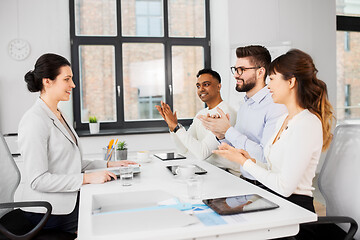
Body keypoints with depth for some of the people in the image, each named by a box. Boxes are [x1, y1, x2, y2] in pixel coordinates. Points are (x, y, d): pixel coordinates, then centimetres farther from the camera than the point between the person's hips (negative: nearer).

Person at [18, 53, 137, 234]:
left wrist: (108, 165, 7)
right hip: (49, 212, -8)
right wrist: (87, 178, -22)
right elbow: (38, 180, -20)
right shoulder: (34, 121, -16)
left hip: (70, 203, 8)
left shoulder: (59, 116, 14)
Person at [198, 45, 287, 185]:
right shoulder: (244, 105, 12)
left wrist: (228, 131, -20)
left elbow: (266, 156, -22)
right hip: (242, 180, 7)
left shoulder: (275, 106, -15)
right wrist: (221, 136, -3)